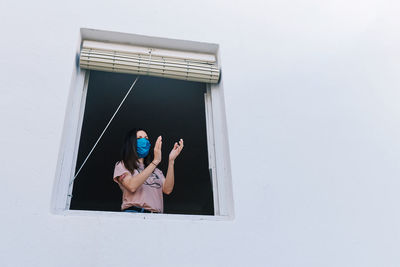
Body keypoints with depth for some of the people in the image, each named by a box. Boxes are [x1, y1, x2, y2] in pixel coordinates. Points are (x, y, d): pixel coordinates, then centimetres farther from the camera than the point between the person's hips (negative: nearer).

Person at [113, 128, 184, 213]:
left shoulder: (155, 170, 20)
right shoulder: (122, 165, 8)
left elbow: (167, 190, 3)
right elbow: (132, 186, -12)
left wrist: (171, 160, -3)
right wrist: (155, 161, -13)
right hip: (134, 211, -2)